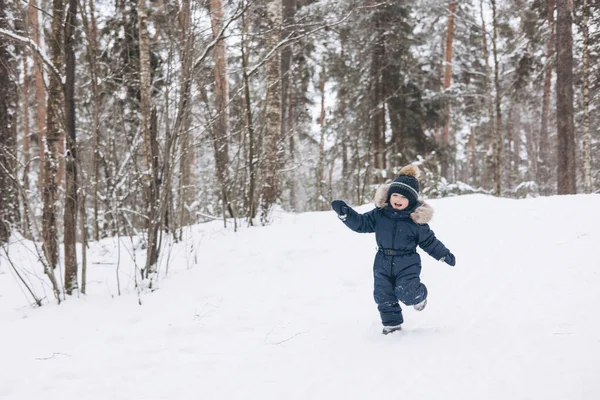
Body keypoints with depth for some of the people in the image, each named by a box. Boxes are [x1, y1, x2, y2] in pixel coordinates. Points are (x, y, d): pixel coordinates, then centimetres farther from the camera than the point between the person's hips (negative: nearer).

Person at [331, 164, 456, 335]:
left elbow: (429, 241, 1)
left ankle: (420, 295, 19)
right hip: (383, 264, 3)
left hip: (407, 264, -3)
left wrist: (445, 255, 1)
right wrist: (345, 213, -12)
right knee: (384, 296, 3)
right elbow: (361, 223, 2)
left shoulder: (416, 220, -9)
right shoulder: (379, 214, -4)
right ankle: (392, 323, 22)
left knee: (407, 293, -17)